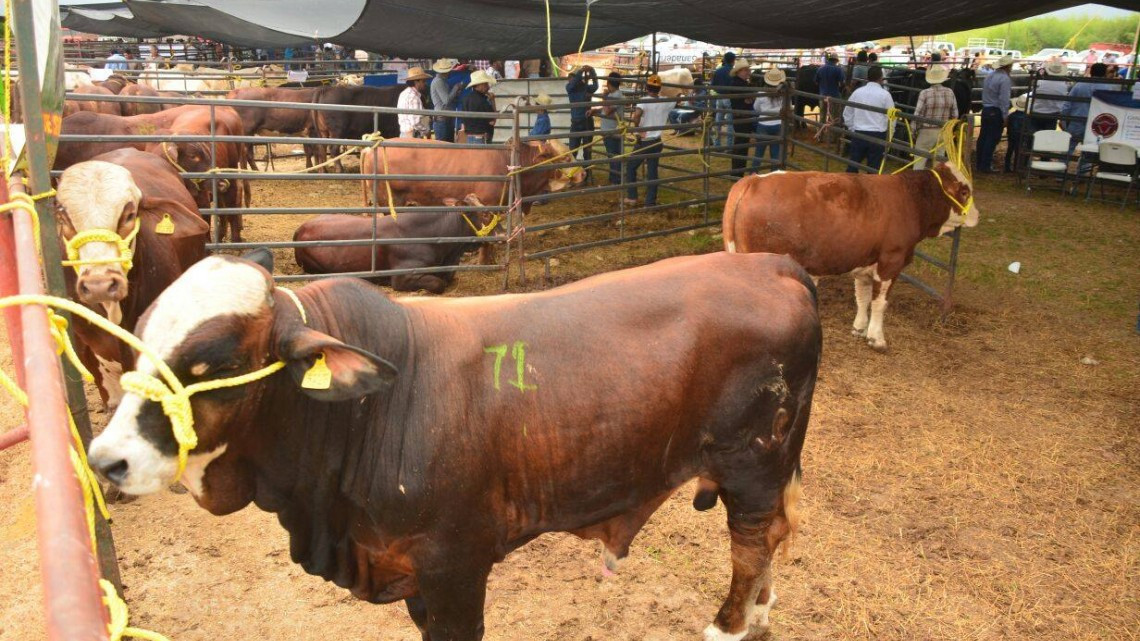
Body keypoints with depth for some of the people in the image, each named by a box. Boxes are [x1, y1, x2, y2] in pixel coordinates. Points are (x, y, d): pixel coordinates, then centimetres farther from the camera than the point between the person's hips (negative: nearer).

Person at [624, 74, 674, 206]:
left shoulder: (644, 101, -14)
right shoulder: (665, 102, 1)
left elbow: (636, 115, -34)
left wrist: (638, 129, -19)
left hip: (643, 141, -4)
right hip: (656, 142, 4)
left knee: (631, 167, 14)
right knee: (652, 172, 8)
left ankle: (632, 197, 15)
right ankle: (650, 202, 9)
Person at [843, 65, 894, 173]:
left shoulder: (857, 92, 4)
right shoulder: (885, 94, -5)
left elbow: (847, 114, 11)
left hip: (858, 134, 3)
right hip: (877, 135, -3)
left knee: (853, 164, 9)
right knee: (873, 168, 2)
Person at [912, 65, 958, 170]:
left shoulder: (924, 93, -14)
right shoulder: (950, 92, -1)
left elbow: (917, 115, -12)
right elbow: (955, 115, 3)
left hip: (926, 131, -4)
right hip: (943, 132, 4)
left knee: (919, 161, 4)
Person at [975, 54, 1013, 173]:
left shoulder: (989, 76, 10)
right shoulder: (1005, 79, -14)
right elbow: (1004, 100, -18)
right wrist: (1005, 117, -16)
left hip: (985, 110, 8)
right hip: (996, 112, -8)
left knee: (983, 137, 12)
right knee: (992, 139, -4)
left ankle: (980, 164, 20)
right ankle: (985, 166, -2)